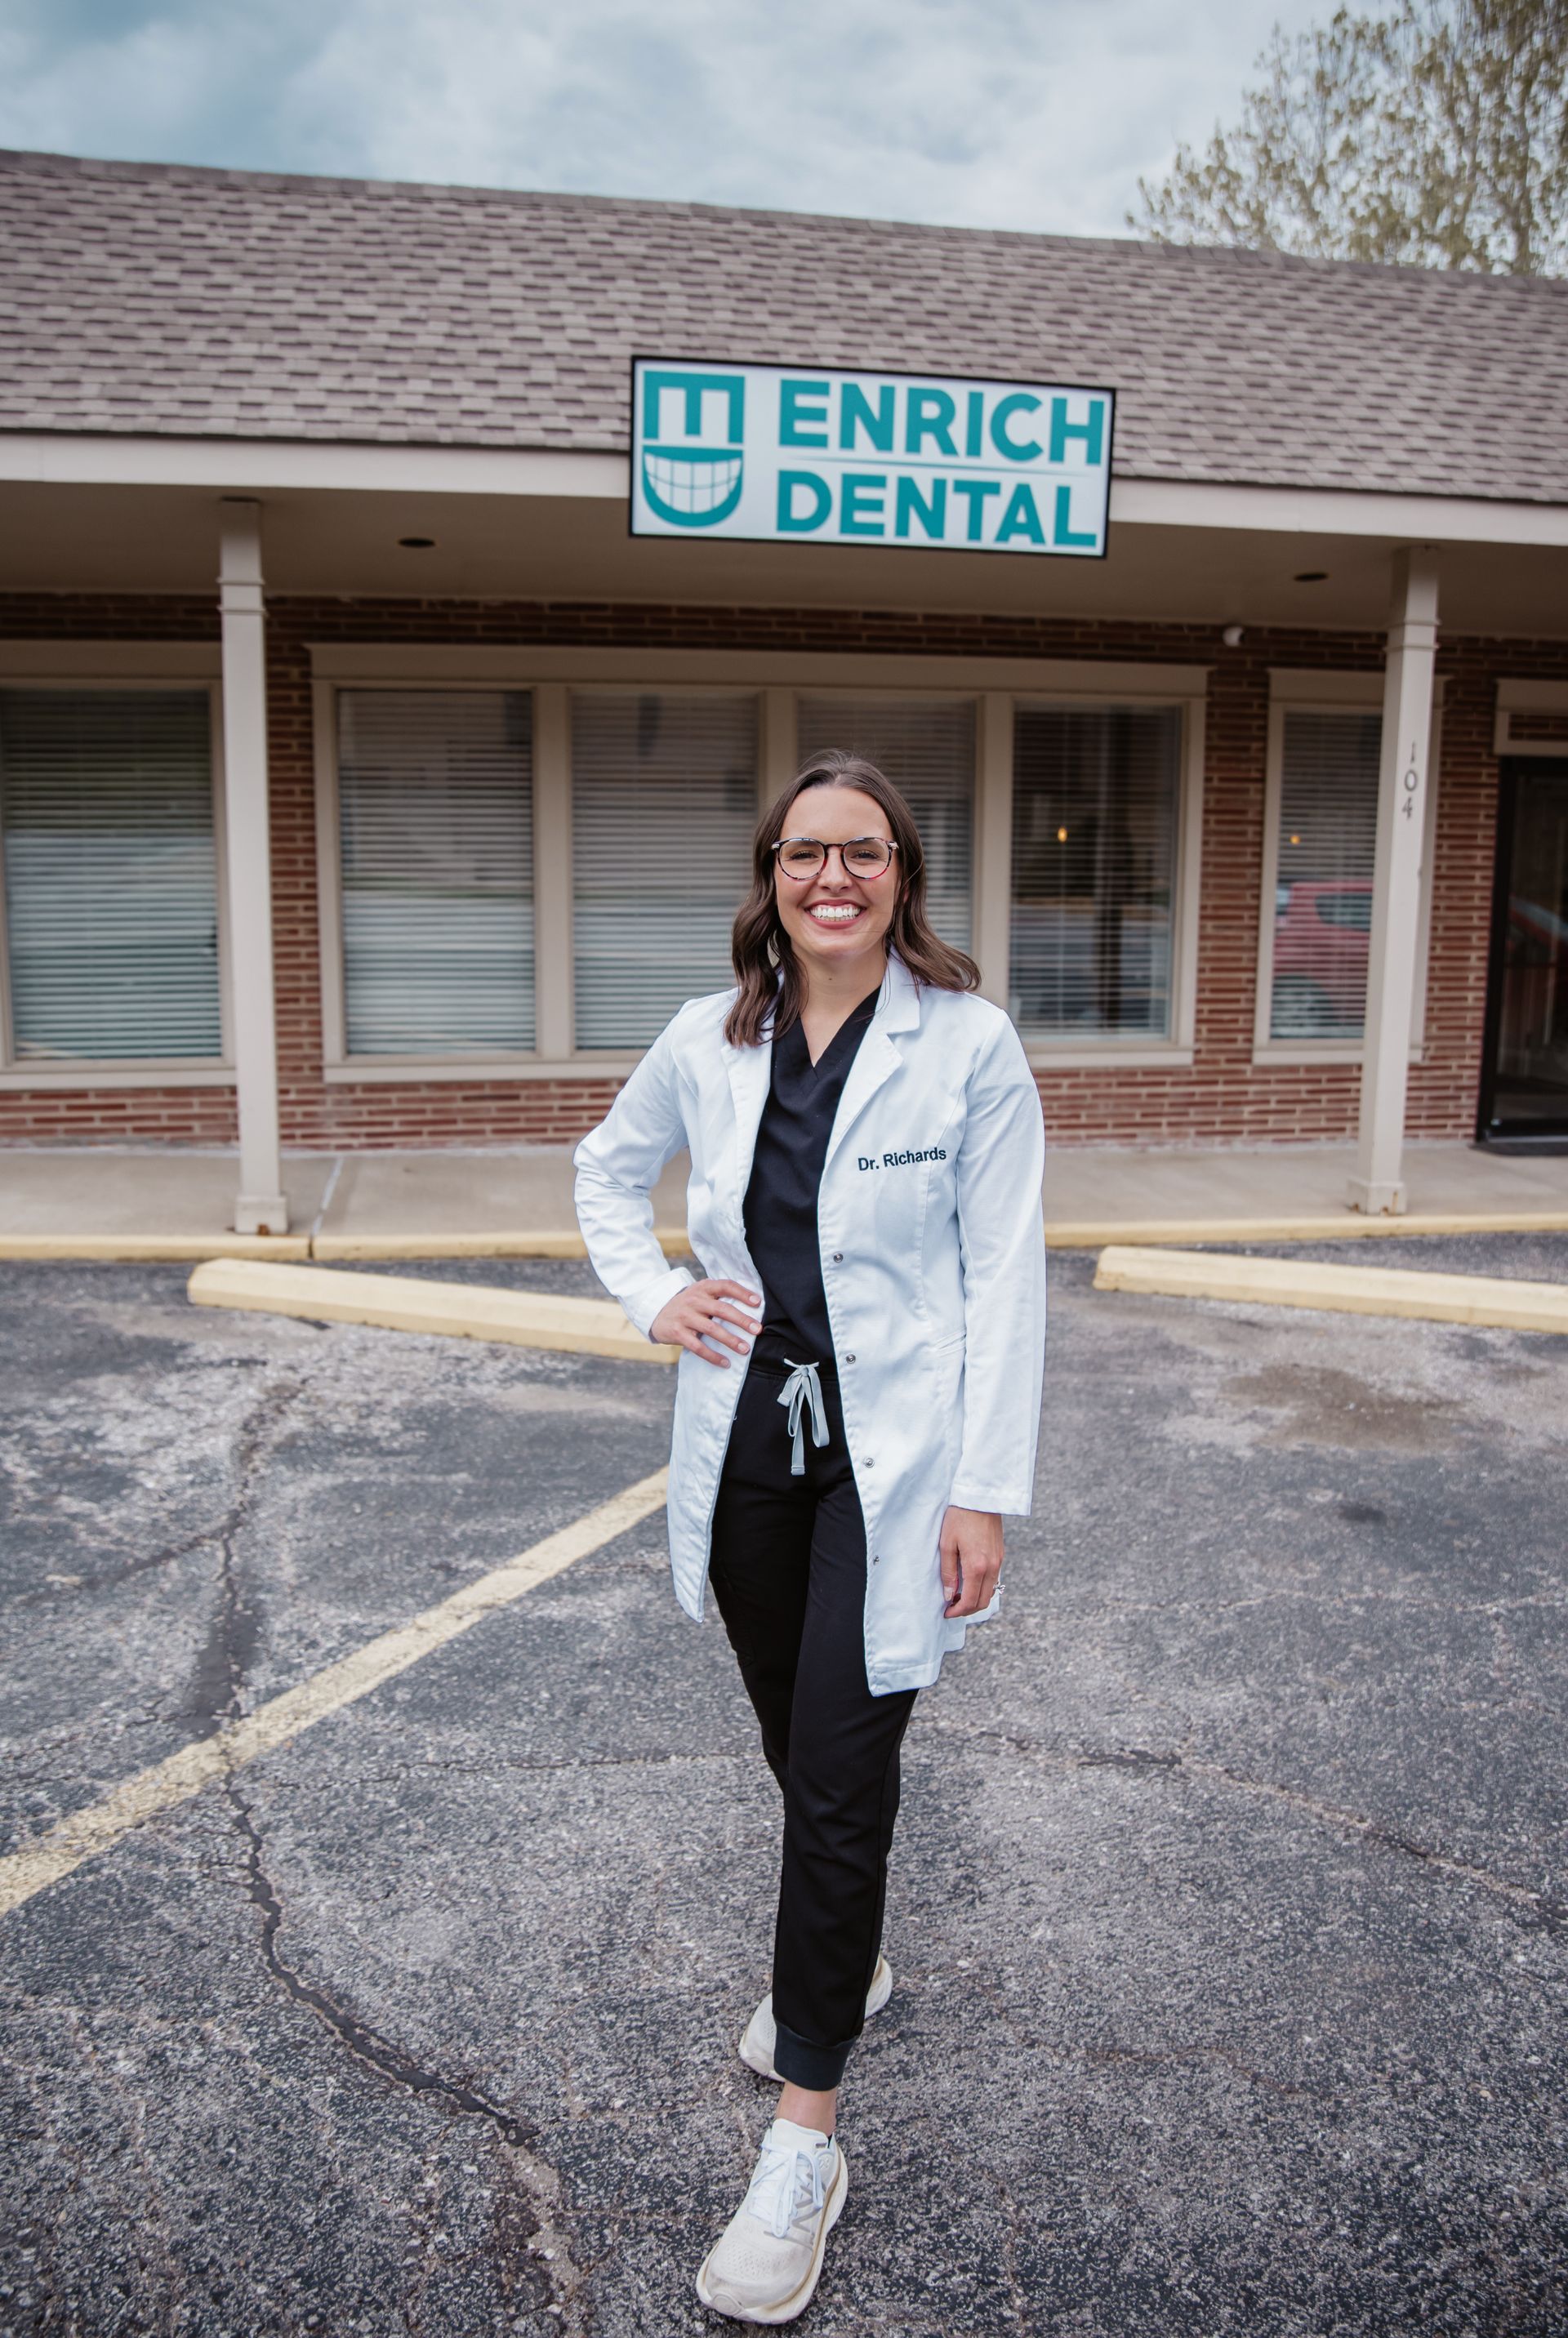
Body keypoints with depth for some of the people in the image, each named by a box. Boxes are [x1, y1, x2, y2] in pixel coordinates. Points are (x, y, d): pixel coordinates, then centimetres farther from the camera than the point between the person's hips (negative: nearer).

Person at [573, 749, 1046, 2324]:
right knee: (796, 1744, 20)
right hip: (746, 1445, 4)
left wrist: (984, 1490, -11)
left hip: (890, 1460, -4)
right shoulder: (710, 1040, 0)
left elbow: (1003, 1278, -9)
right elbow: (608, 1168, 17)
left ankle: (804, 2145, 12)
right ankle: (847, 1965, 48)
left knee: (842, 1781, -3)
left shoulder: (969, 1044, -10)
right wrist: (651, 1296, 0)